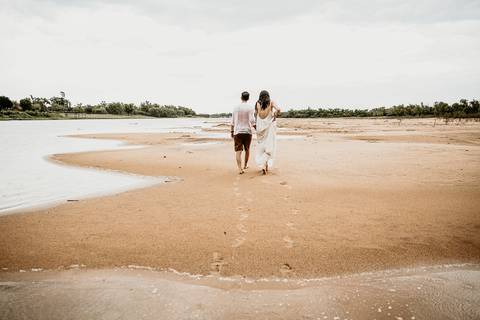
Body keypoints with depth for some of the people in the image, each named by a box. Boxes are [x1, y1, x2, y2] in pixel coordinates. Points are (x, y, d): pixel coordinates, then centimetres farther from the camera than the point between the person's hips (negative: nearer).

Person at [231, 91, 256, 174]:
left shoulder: (236, 108, 4)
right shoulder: (250, 108, -3)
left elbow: (233, 122, 6)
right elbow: (252, 121, -8)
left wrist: (232, 131, 15)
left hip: (237, 131, 0)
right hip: (247, 131, 0)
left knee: (238, 151, -4)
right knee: (247, 149, 18)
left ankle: (240, 168, -17)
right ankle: (245, 165, 33)